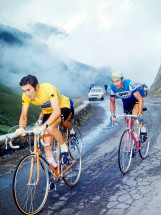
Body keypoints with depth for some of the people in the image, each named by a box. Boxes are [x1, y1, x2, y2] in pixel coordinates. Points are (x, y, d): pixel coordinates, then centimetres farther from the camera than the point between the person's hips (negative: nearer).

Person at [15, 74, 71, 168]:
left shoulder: (48, 89, -36)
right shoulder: (26, 96, -19)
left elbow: (57, 111, -44)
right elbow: (24, 115, -15)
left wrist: (44, 126, -57)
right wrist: (21, 128, -37)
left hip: (62, 107, -5)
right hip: (47, 112, 5)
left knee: (50, 128, -34)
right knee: (47, 146, -5)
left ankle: (64, 146, -7)